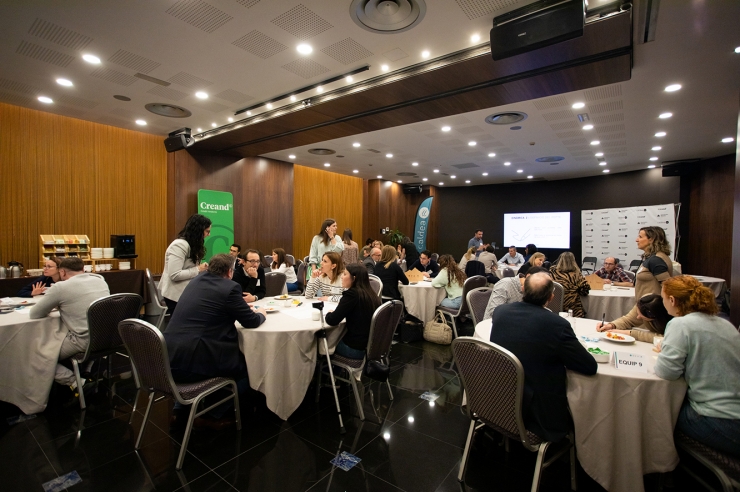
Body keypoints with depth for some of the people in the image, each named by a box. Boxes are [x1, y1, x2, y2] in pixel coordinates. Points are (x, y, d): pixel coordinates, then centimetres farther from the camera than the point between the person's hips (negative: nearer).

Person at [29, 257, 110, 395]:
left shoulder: (61, 287, -9)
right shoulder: (100, 280, 8)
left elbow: (34, 314, 2)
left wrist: (55, 307, 20)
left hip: (85, 341, -7)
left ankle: (77, 383, 3)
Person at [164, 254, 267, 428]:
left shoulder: (195, 281, 13)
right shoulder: (230, 287, -10)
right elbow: (250, 322, -3)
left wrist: (239, 304, 32)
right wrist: (261, 314, 18)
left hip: (169, 357, 8)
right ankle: (213, 414, 17)